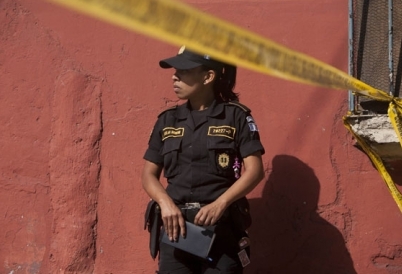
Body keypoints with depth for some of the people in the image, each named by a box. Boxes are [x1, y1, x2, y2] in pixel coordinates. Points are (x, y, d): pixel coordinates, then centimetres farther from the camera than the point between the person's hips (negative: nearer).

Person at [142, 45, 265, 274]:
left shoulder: (236, 117, 0)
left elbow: (255, 170, -6)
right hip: (175, 226, 4)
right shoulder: (167, 120, 12)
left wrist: (220, 204, -20)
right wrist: (165, 203, -9)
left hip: (222, 229, -3)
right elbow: (149, 174, 12)